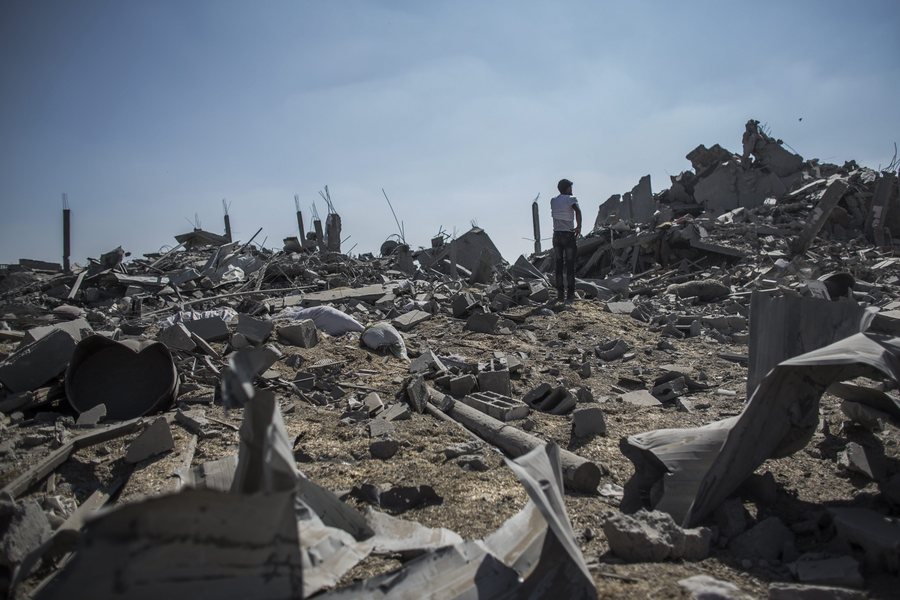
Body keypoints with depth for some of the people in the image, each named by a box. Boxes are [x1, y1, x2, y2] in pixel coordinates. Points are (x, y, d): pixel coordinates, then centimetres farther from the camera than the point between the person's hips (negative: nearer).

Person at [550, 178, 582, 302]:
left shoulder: (553, 201, 8)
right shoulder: (571, 199, -7)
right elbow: (577, 210, -26)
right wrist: (579, 226, -20)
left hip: (557, 234, 4)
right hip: (569, 235, -4)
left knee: (559, 264, 9)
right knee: (570, 265, 1)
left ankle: (560, 292, 7)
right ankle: (570, 294, 2)